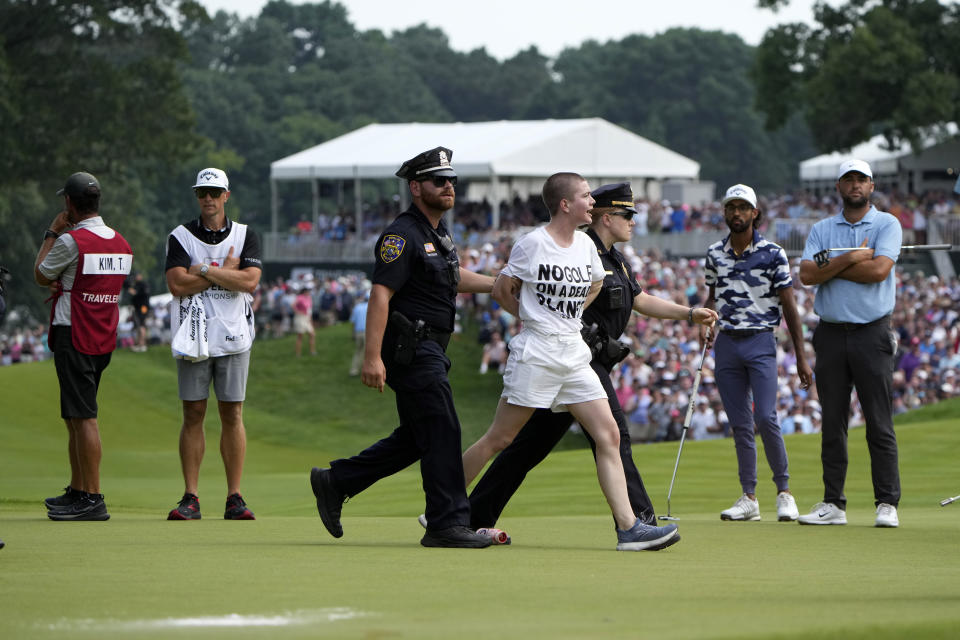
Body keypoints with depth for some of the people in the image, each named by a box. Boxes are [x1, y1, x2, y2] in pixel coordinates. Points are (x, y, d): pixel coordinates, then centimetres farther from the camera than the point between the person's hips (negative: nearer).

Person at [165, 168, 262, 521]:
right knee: (193, 415, -1)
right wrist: (225, 270, -7)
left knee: (232, 415, 1)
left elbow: (249, 281, -9)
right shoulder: (181, 237, 5)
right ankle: (191, 498, 1)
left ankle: (234, 497, 4)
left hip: (233, 338, 1)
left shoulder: (245, 236, 7)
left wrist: (204, 270, -11)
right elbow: (177, 285, -9)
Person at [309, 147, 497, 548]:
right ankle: (447, 524, -5)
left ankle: (334, 483, 21)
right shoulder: (403, 235, -15)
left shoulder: (438, 233, 16)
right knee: (441, 433, -9)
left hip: (430, 352, 10)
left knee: (415, 438, 13)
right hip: (412, 349, -10)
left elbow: (453, 277, 34)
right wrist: (372, 357, -27)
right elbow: (380, 294, -21)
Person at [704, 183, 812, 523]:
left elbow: (789, 307, -2)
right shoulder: (714, 254, 9)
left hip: (760, 342, -4)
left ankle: (784, 491, -2)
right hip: (726, 343, 4)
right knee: (739, 424, 4)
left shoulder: (772, 253, -3)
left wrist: (801, 358, -4)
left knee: (766, 418, -15)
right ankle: (749, 498, 8)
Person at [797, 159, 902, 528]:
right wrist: (851, 258, -12)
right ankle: (833, 504, 9)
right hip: (831, 333, 3)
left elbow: (879, 269, -14)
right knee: (832, 424, 5)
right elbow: (807, 275, -3)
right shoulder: (821, 230, 12)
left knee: (880, 424, -5)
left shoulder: (887, 225, 2)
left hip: (872, 334, -3)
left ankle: (887, 504, -3)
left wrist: (830, 265, -7)